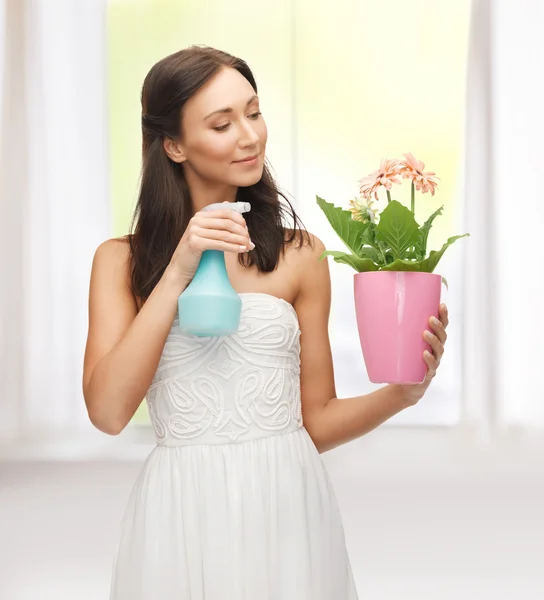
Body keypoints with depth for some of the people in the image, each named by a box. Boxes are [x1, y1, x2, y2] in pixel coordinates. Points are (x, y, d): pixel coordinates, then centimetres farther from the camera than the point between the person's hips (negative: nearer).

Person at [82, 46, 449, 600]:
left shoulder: (299, 255, 2)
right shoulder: (122, 261, 2)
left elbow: (315, 422, 5)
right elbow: (107, 411, -11)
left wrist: (399, 394, -13)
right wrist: (178, 274, -14)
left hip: (288, 509, 1)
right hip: (181, 515, 0)